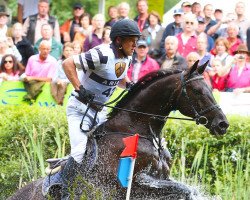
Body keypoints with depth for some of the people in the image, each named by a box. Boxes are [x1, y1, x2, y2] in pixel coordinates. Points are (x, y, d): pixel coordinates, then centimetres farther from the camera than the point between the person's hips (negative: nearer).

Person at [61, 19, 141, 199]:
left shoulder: (127, 58, 2)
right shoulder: (102, 55, -25)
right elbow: (67, 64, -26)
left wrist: (129, 84, 2)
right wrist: (79, 88, -31)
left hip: (99, 110, 9)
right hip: (80, 108, -9)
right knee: (79, 153, -19)